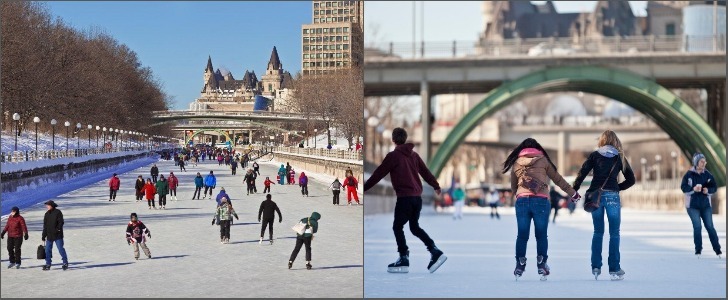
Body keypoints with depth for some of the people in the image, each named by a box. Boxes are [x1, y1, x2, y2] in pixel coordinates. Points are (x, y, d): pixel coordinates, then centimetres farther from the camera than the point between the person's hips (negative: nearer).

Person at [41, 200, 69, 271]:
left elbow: (61, 222, -10)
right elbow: (45, 226, 17)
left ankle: (65, 263, 4)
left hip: (57, 235, -6)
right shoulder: (47, 214, 13)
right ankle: (48, 264, 10)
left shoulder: (58, 212, -4)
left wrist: (58, 229, -23)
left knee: (60, 249, -5)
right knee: (48, 250, 4)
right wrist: (43, 236, 15)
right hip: (49, 236, 6)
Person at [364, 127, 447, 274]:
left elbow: (378, 174, -5)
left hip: (404, 197, -7)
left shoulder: (393, 156, -5)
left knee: (398, 227, 2)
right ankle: (435, 252, 9)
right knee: (415, 227, 18)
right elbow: (425, 172, 21)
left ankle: (404, 259, -4)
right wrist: (436, 186, 36)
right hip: (417, 197, 7)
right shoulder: (413, 155, 14)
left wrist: (364, 188, 0)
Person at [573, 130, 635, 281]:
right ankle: (614, 269, 0)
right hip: (612, 196, -1)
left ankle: (595, 267, 9)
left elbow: (582, 173, -5)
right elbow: (631, 179, 7)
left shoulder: (595, 155, 4)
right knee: (614, 233, 4)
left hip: (595, 195, 1)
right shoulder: (620, 158, 6)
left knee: (598, 232, 12)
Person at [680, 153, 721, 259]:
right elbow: (683, 187, -11)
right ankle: (698, 250, 2)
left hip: (706, 205, 2)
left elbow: (714, 187, 5)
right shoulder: (689, 174, -6)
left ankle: (717, 250, 7)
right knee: (697, 227, -9)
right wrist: (693, 189, -27)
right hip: (693, 206, -2)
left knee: (710, 227, 1)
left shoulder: (707, 174, 1)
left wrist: (708, 190, -15)